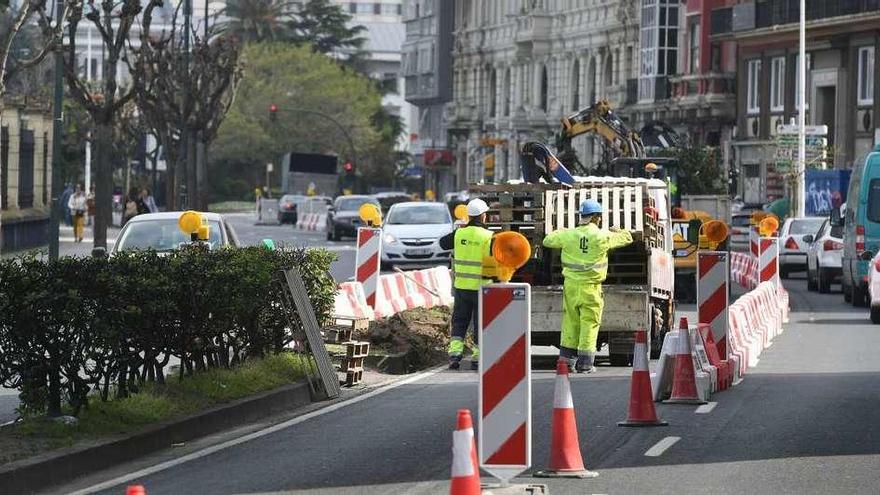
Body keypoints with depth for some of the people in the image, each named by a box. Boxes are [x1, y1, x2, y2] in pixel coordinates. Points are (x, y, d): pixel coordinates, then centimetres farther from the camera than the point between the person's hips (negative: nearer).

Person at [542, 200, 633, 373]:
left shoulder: (568, 235, -3)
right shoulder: (602, 236, -7)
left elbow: (547, 240, 13)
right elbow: (627, 238, 7)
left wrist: (560, 232, 32)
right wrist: (615, 231, 28)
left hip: (571, 285, 3)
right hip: (590, 287, -3)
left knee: (570, 322, 13)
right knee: (589, 323, 3)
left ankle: (566, 358, 15)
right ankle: (585, 363, 3)